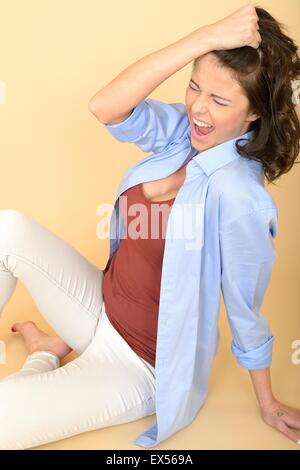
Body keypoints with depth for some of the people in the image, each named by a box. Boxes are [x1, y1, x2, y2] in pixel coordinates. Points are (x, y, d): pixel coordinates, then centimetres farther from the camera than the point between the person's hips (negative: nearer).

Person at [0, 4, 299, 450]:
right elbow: (105, 107, -25)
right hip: (102, 308, 6)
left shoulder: (239, 196, -29)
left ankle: (46, 357, 18)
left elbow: (246, 312, -17)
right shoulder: (184, 130, -9)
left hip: (137, 367, -6)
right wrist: (203, 38, -31)